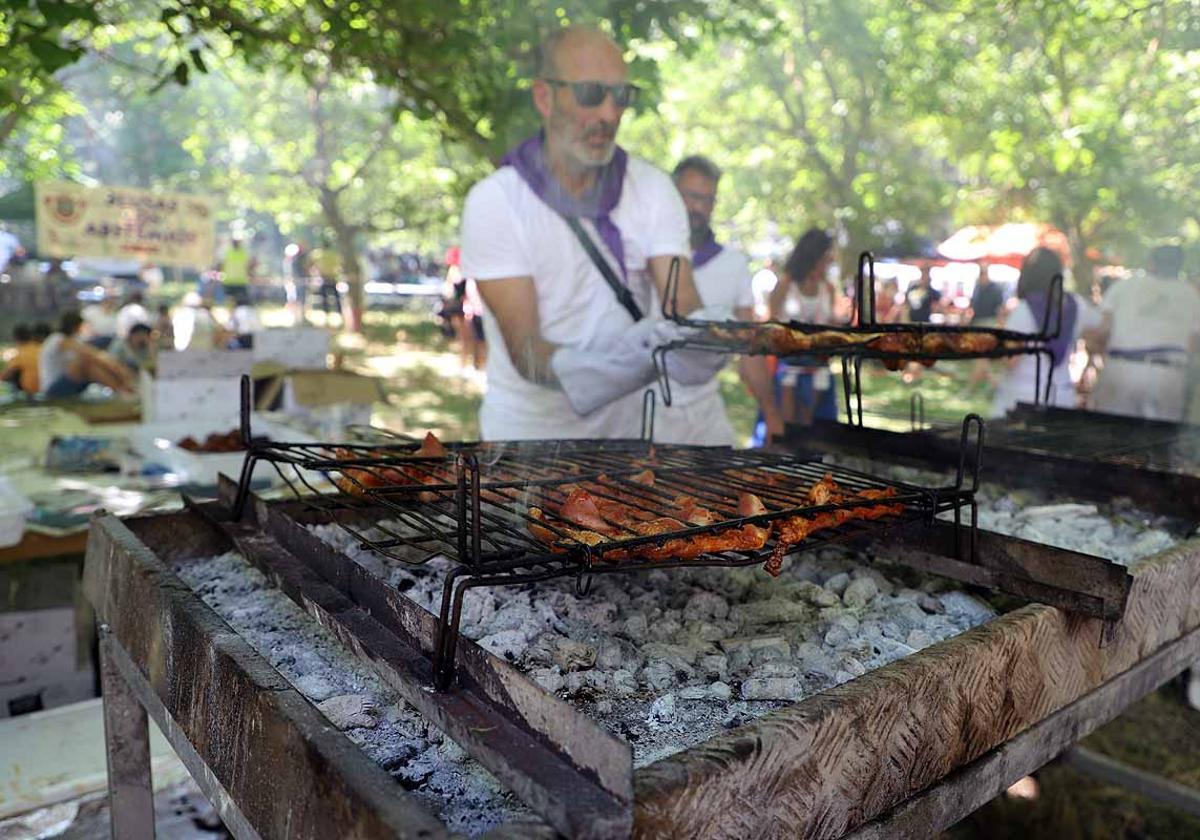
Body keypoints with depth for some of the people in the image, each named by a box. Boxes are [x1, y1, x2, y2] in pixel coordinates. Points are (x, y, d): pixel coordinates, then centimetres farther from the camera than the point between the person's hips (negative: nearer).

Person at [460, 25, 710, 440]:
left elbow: (683, 306, -17)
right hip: (525, 427, -2)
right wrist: (604, 367, -42)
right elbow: (523, 348, -23)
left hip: (624, 422, 3)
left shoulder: (653, 188, -8)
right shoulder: (493, 201, -16)